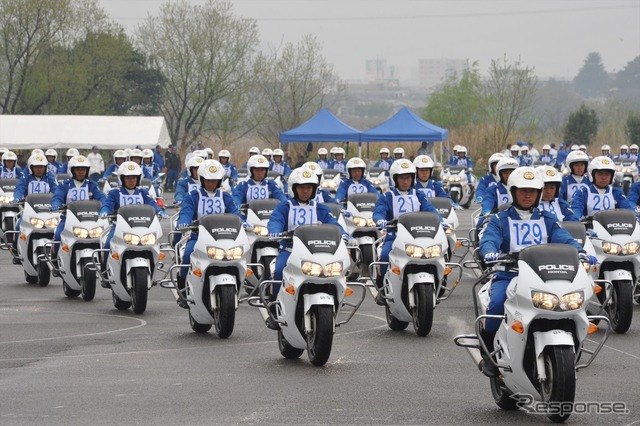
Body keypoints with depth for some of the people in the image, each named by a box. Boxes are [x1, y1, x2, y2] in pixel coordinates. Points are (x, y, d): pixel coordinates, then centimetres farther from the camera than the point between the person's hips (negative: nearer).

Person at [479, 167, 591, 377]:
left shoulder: (548, 221, 18)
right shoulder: (500, 220, 10)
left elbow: (564, 239, 2)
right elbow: (488, 240, -8)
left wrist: (580, 252, -20)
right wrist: (490, 252, -33)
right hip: (507, 275, -2)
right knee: (497, 302, -34)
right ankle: (488, 348, -14)